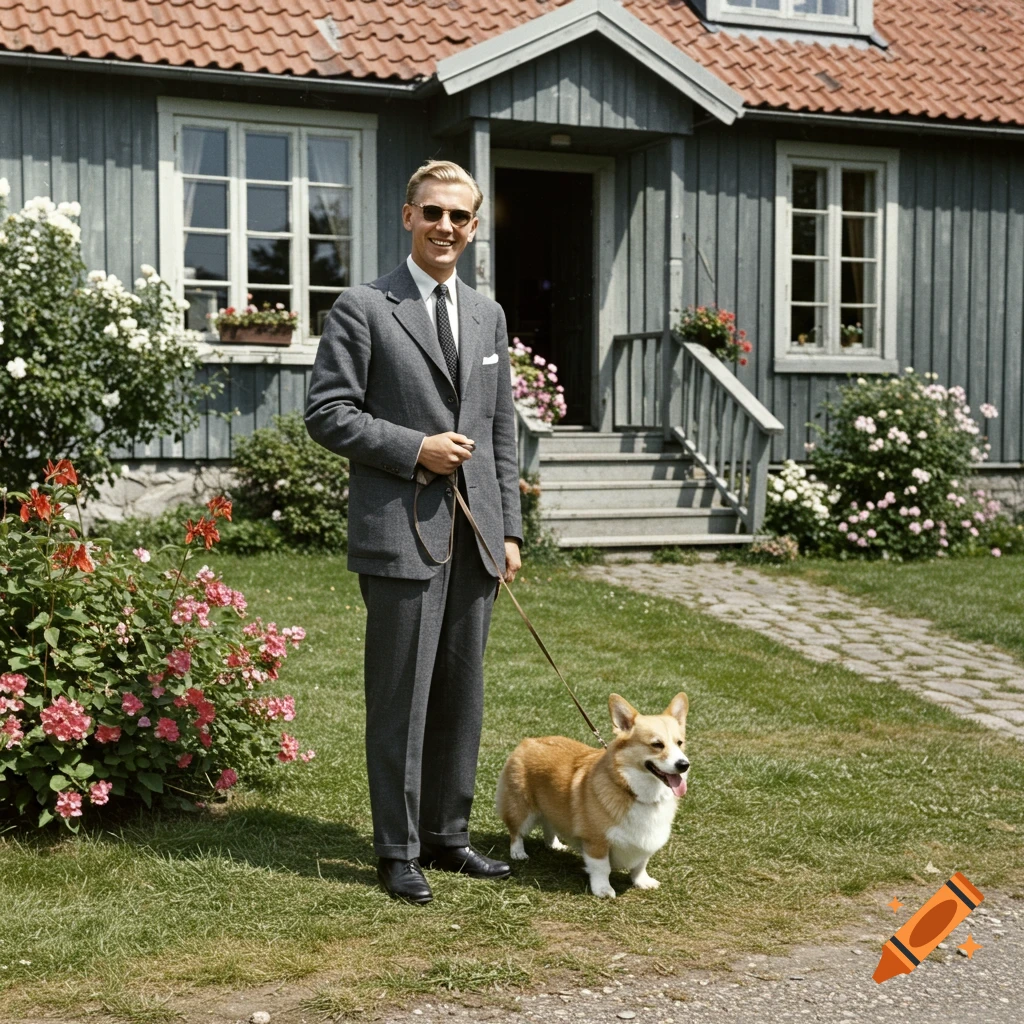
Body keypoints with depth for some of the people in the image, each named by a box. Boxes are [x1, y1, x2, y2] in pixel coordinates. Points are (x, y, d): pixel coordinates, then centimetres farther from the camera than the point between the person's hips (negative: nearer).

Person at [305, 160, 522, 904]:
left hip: (474, 535, 6)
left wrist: (510, 528, 12)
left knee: (462, 695, 11)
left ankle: (447, 836, 23)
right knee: (402, 697, -1)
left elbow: (502, 430, 17)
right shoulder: (363, 309, -2)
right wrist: (415, 449, -14)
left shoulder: (488, 315, 16)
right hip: (402, 531, -6)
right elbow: (328, 413, -6)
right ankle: (399, 851, 11)